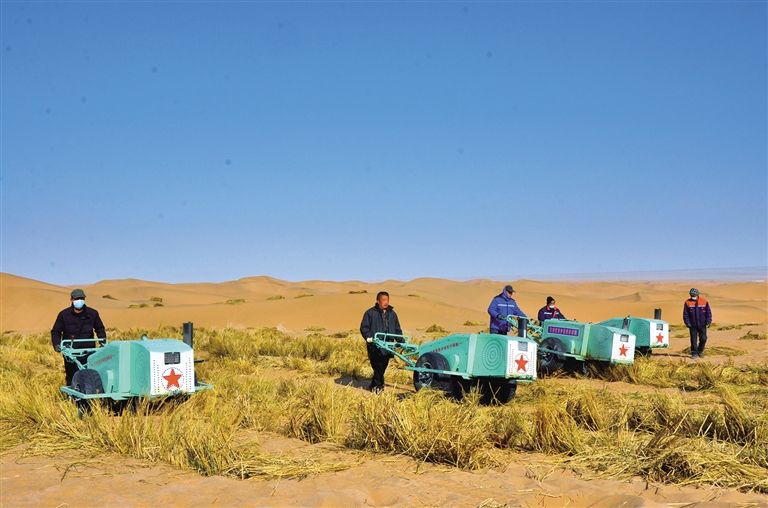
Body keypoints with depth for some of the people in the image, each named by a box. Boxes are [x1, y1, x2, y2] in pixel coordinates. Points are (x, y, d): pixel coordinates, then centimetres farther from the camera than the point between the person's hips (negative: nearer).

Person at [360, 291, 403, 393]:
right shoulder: (370, 313, 1)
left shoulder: (392, 314, 16)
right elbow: (364, 328, -2)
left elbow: (397, 330, 21)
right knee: (378, 367, -10)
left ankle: (374, 386, 21)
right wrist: (369, 338, -17)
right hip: (375, 347, -5)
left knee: (383, 367, 7)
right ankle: (378, 386, 2)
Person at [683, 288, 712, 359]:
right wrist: (687, 322, -8)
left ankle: (700, 351, 24)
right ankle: (694, 353, 9)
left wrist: (708, 322, -4)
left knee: (703, 339, 2)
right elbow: (685, 314, 1)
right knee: (693, 340, 0)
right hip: (693, 325, 0)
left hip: (702, 324, 0)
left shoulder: (704, 301, -2)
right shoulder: (688, 302, -3)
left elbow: (708, 312, 3)